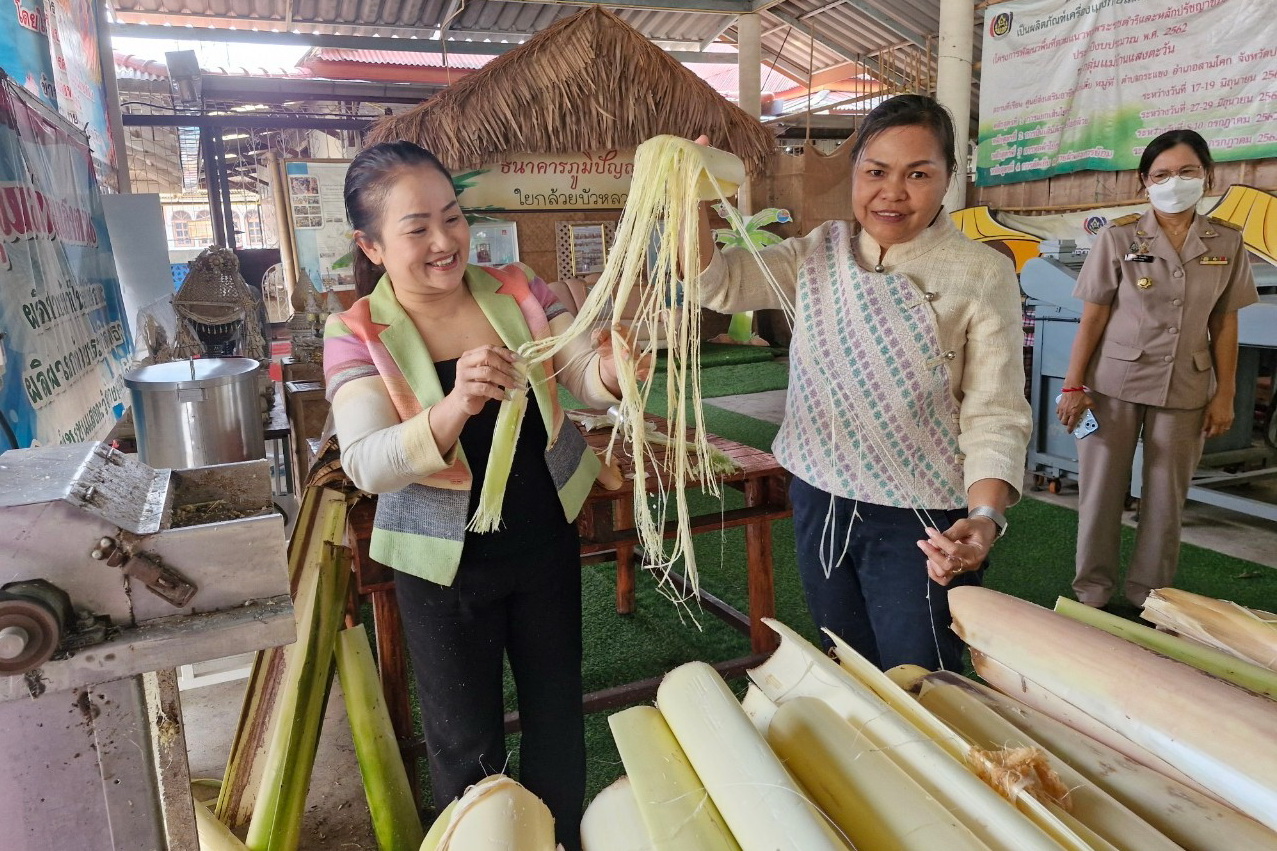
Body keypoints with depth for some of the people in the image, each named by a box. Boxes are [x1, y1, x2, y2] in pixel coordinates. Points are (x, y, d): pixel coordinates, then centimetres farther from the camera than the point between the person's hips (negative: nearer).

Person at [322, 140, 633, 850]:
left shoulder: (518, 290, -5)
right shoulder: (358, 334, -14)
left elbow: (585, 377, -9)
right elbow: (367, 466, -25)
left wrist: (613, 368, -34)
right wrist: (455, 406, -44)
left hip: (548, 541, 3)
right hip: (448, 565, -3)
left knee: (559, 715, 21)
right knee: (469, 745, 14)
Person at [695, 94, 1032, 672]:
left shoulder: (982, 274, -10)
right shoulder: (820, 253, 2)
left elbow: (994, 414, -12)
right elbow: (722, 283, -10)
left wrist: (985, 517, -27)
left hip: (920, 520, -4)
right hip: (819, 503, 5)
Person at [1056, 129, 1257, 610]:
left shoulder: (1227, 244, 5)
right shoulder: (1118, 238, -3)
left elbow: (1224, 325, 7)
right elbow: (1092, 318, -4)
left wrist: (1225, 394, 3)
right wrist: (1073, 386, -7)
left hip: (1185, 390, 2)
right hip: (1114, 383, -2)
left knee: (1167, 498, 8)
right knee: (1101, 489, 4)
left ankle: (1150, 595, 23)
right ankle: (1092, 591, 18)